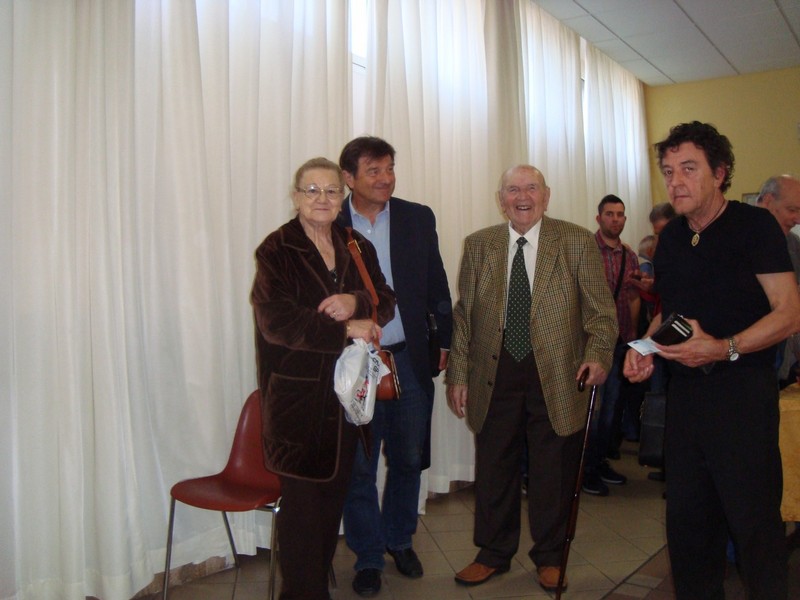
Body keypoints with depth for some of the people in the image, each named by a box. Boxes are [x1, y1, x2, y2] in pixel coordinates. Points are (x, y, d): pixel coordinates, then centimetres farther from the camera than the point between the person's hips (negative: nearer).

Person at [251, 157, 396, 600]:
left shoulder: (358, 248, 11)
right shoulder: (276, 251, -6)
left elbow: (386, 302, 9)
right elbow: (276, 321, -16)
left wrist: (355, 301, -14)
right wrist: (347, 329, -15)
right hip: (297, 395, -5)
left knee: (335, 492, 12)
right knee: (303, 499, 1)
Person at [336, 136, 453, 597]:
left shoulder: (418, 218, 3)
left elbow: (437, 286, 8)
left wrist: (445, 342, 6)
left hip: (409, 359, 2)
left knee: (408, 459, 15)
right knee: (358, 467, 8)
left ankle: (399, 539, 38)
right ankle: (368, 557, 27)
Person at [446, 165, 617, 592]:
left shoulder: (577, 243, 1)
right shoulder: (478, 245, 7)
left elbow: (601, 309, 0)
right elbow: (463, 315, 7)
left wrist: (597, 354, -17)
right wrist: (458, 375, 3)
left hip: (557, 378, -1)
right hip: (495, 376, 2)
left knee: (554, 472, 9)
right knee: (494, 468, 11)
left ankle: (549, 557, 31)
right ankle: (493, 554, 31)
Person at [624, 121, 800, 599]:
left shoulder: (754, 225, -8)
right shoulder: (670, 238, 11)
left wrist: (725, 349, -26)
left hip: (744, 391, -6)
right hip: (685, 392, 6)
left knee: (754, 519, 0)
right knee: (686, 516, 14)